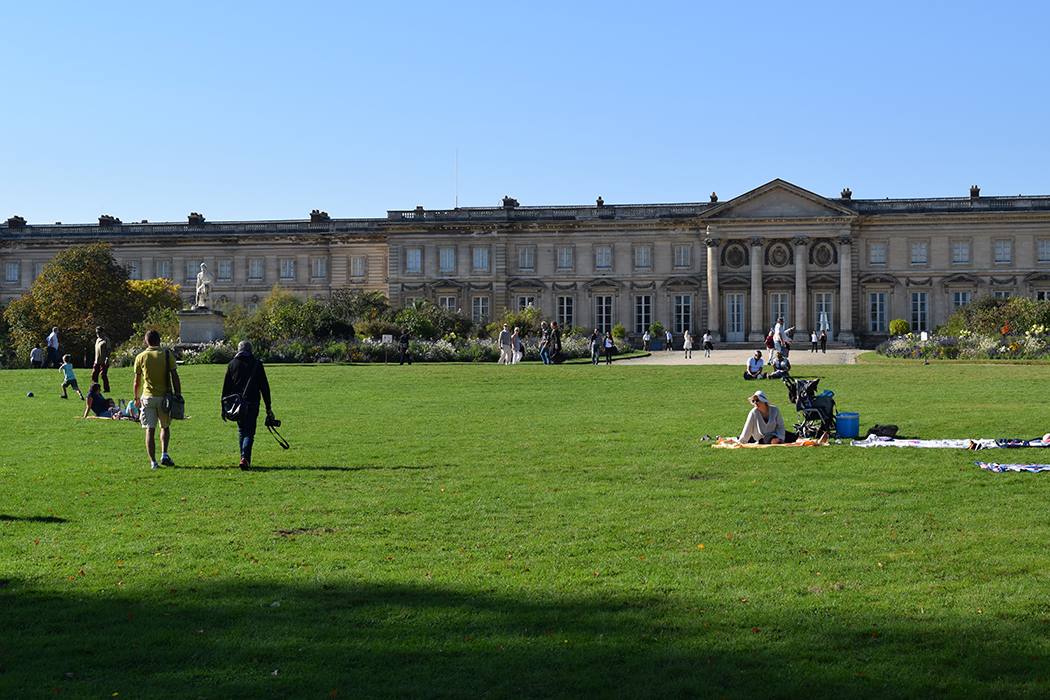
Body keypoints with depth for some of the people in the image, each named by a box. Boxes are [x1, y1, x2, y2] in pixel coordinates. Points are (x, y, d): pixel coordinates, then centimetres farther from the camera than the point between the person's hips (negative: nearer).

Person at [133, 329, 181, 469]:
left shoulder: (140, 357, 1)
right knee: (165, 427, 18)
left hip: (148, 397, 0)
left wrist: (136, 398, 20)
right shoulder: (167, 355, -2)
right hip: (165, 397, 0)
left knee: (150, 430, 2)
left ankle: (153, 462, -1)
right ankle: (164, 454, 2)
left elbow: (137, 382, 6)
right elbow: (175, 378, -4)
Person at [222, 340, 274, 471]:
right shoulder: (256, 363, 3)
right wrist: (268, 407, 4)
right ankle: (245, 458, -22)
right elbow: (264, 386, 2)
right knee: (249, 432, -5)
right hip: (252, 403, -2)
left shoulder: (232, 364, 9)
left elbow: (226, 387, 7)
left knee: (242, 431, 16)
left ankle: (244, 459, 17)